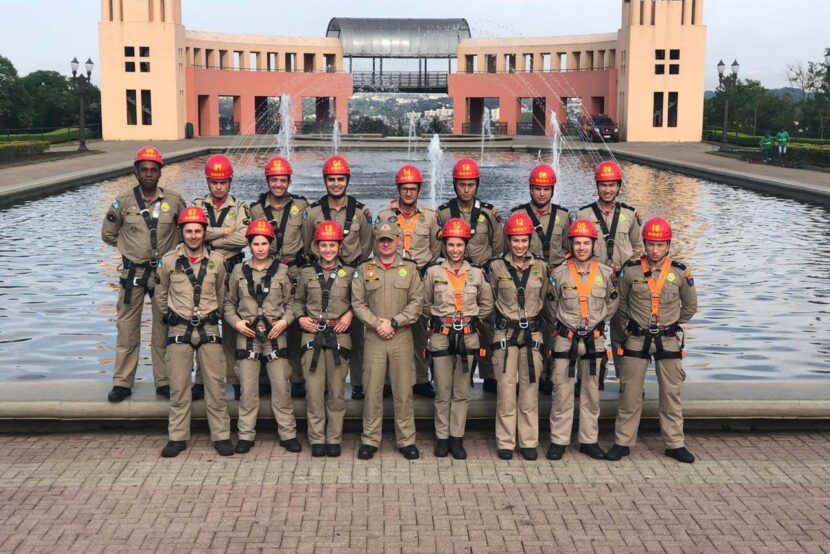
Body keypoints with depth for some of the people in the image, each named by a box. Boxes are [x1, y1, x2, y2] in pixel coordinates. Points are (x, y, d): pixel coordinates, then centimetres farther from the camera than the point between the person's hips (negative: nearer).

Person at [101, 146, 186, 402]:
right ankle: (122, 382, 13)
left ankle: (164, 381, 17)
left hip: (164, 273, 1)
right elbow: (108, 234, 9)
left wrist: (173, 251, 5)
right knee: (127, 329, 3)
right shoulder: (123, 201, -1)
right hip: (133, 273, 0)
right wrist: (131, 247, 6)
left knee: (164, 329, 7)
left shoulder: (174, 200, 0)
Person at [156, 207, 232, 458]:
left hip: (209, 328, 0)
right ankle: (178, 437, 13)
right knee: (178, 386, 4)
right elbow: (161, 295, 14)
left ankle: (221, 435, 8)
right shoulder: (169, 260, -1)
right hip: (179, 330, 0)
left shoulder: (216, 261, 1)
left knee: (215, 384, 0)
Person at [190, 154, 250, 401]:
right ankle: (202, 379, 12)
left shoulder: (240, 209, 6)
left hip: (232, 274, -1)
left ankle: (235, 378, 9)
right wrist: (225, 232, -10)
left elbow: (244, 238, -12)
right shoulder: (198, 205, 9)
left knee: (232, 327, 2)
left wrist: (210, 239, -9)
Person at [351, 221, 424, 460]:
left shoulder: (409, 269, 6)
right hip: (373, 338, 0)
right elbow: (358, 302, 1)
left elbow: (416, 302, -1)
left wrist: (394, 322, -11)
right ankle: (370, 440, 13)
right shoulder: (364, 270, 7)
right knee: (372, 390, 3)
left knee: (403, 391, 4)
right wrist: (377, 323, -12)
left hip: (402, 337, 0)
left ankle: (406, 440, 13)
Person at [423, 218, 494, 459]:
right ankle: (442, 437, 15)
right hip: (441, 337, -1)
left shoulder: (477, 273, 5)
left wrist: (471, 317, 7)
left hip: (468, 337, 1)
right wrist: (439, 317, 2)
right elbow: (425, 304, 10)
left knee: (462, 392, 6)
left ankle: (457, 438, 15)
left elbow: (487, 305, 15)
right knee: (443, 392, 4)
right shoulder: (433, 272, 1)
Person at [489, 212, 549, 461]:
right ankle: (505, 442, 9)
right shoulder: (497, 266, -2)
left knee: (530, 389, 5)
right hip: (505, 334, -1)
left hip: (532, 334, 2)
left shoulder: (540, 266, 3)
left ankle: (529, 442, 15)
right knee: (506, 389, -1)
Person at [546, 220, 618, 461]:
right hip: (565, 339, -2)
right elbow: (553, 305, 9)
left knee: (592, 392, 9)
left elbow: (612, 303, 15)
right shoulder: (559, 273, -5)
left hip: (594, 340, 2)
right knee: (562, 392, 0)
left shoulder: (606, 273, -1)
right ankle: (558, 441, 9)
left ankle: (589, 440, 19)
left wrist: (597, 322, 13)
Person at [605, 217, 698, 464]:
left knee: (671, 393, 7)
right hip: (636, 339, 0)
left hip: (668, 340, 1)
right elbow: (621, 302, 12)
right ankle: (623, 442, 13)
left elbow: (690, 305, 12)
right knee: (630, 392, 3)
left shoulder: (680, 272, -3)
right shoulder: (631, 270, -4)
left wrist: (672, 324, 12)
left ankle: (675, 444, 17)